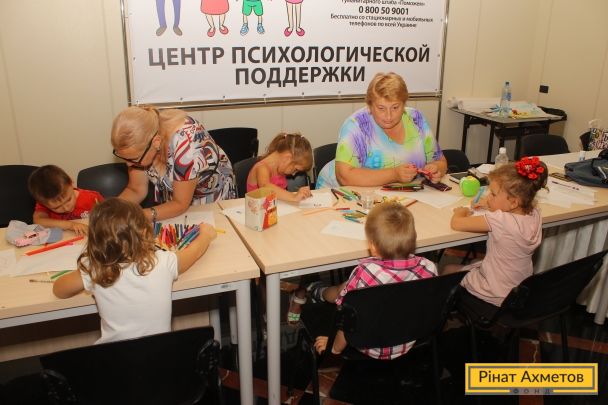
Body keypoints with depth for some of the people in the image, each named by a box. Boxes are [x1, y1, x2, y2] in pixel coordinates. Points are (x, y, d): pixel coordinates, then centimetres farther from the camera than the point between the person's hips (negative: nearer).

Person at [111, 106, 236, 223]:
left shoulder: (186, 144, -37)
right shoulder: (140, 138, -21)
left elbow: (180, 204, -27)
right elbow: (136, 190, -10)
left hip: (213, 200, -3)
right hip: (169, 201, 3)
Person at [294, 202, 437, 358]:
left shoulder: (366, 272, -37)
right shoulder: (429, 268, -24)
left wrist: (336, 347, -4)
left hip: (371, 349, -5)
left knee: (310, 312, 17)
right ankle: (321, 293, 54)